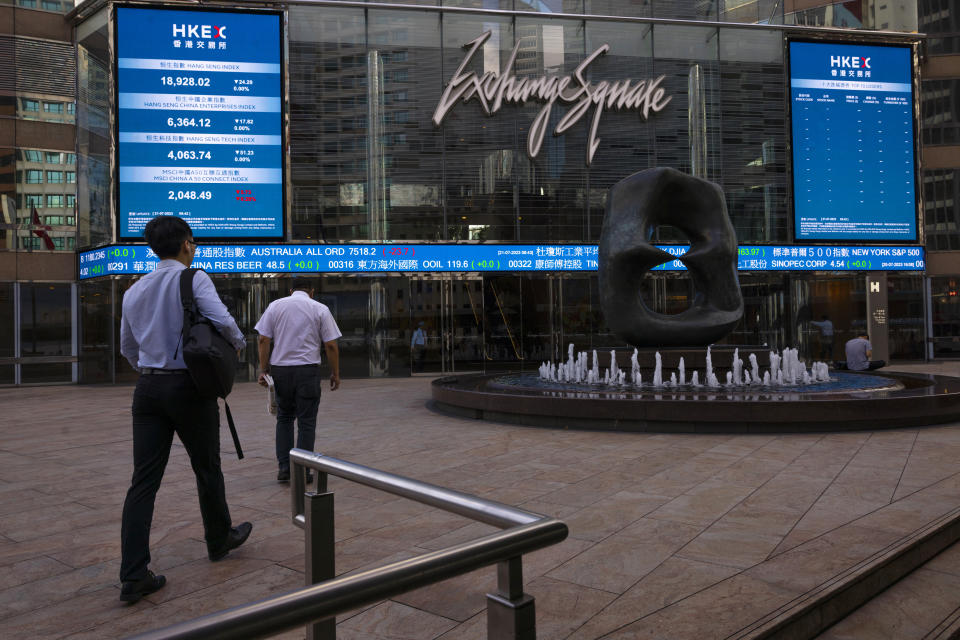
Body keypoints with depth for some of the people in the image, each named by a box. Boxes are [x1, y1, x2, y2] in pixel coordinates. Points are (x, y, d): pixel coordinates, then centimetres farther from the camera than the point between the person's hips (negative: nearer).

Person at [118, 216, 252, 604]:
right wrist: (238, 342, -1)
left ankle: (133, 576, 3)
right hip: (188, 386, -5)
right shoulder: (193, 278, -8)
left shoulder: (135, 290, 12)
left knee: (144, 480, 4)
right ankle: (219, 540, 32)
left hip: (148, 388, 5)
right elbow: (221, 320, -22)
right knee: (207, 469, 13)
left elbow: (127, 347, 20)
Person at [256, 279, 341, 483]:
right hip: (307, 369, -2)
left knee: (283, 418, 16)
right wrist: (335, 373, 6)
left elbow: (263, 340, 2)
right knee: (306, 422, 5)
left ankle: (283, 467, 12)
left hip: (280, 368, 2)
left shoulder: (275, 305, 7)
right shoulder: (320, 309, 2)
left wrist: (263, 369, 6)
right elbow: (331, 345, -1)